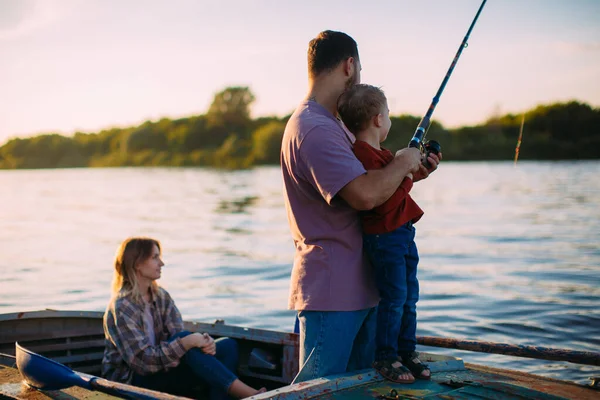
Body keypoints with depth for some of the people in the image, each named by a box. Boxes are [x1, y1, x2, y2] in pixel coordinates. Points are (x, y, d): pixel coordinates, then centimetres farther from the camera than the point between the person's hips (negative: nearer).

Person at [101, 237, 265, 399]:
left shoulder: (161, 296, 6)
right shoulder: (121, 308, -16)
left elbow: (179, 335, -4)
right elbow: (142, 359, -24)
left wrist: (203, 341, -27)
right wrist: (187, 342, -30)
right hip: (130, 381, -7)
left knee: (227, 346, -7)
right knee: (183, 338, -30)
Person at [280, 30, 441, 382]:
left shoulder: (336, 125, 17)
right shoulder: (312, 129, -18)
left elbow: (372, 182, 27)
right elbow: (365, 195, -29)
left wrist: (412, 173, 14)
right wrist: (403, 162, -12)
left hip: (361, 288, 10)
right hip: (330, 294, -10)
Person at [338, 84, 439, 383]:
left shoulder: (378, 154, 13)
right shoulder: (367, 158, -21)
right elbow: (384, 203, -26)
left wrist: (413, 172, 13)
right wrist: (407, 177, -17)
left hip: (401, 234, 10)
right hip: (384, 237, -10)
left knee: (409, 297, 15)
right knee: (394, 297, -4)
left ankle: (407, 352, 26)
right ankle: (385, 358, 9)